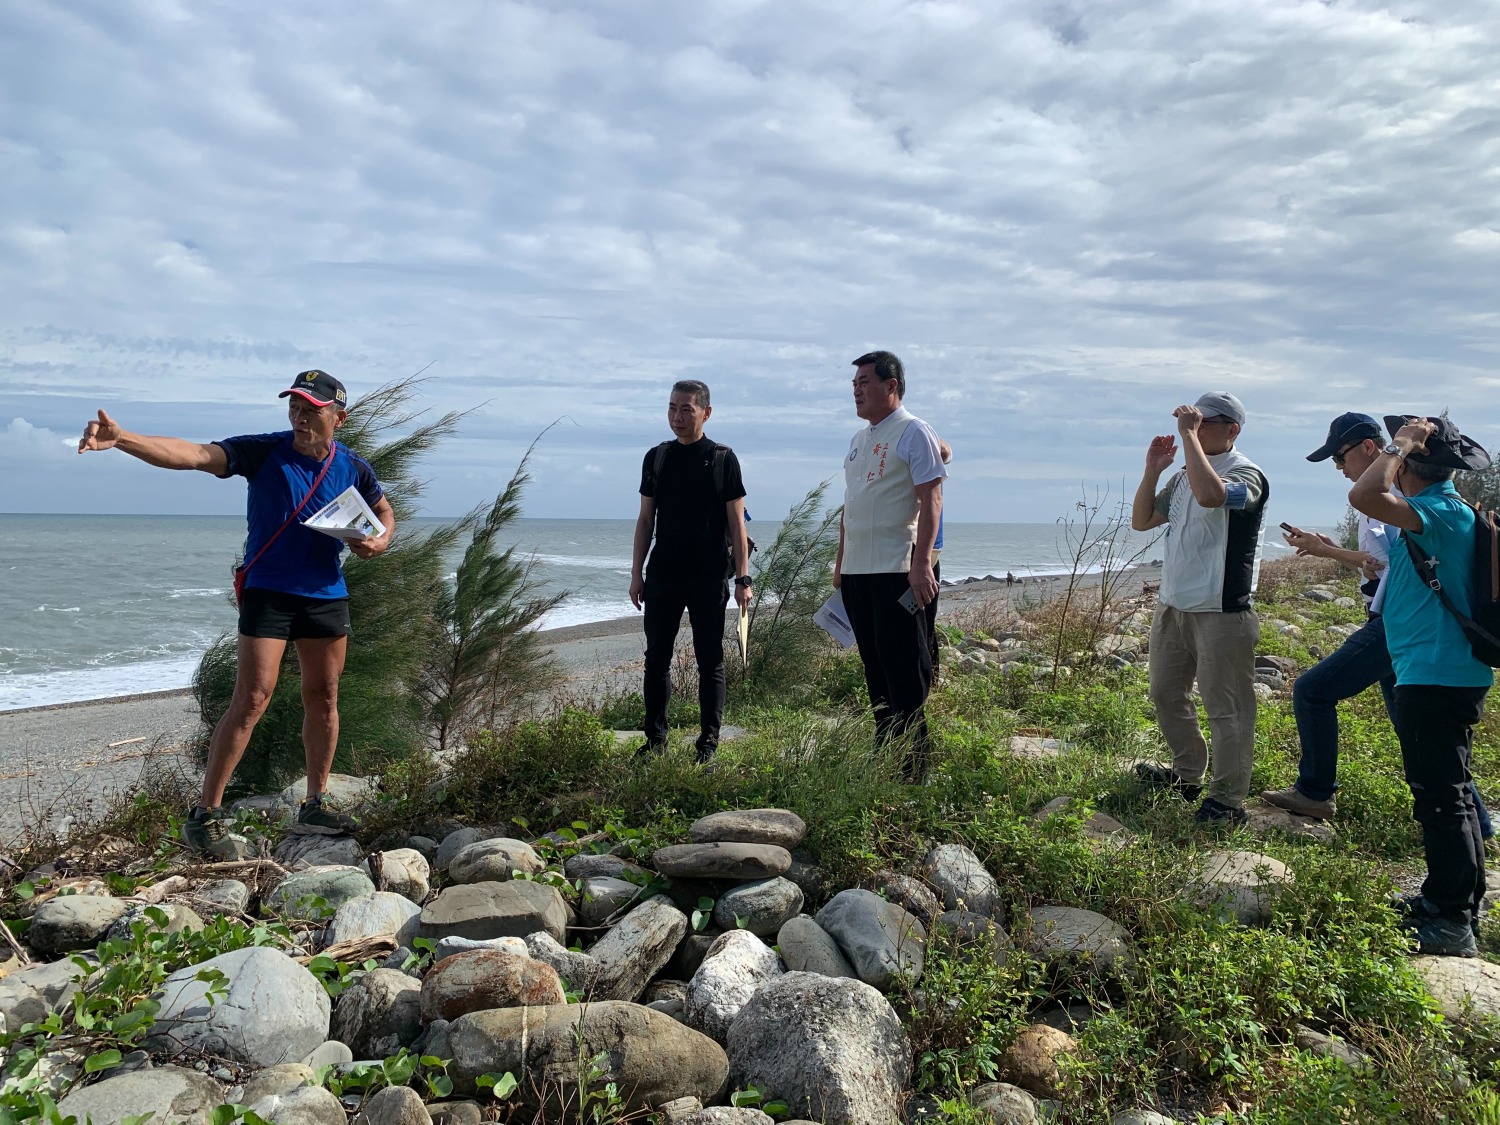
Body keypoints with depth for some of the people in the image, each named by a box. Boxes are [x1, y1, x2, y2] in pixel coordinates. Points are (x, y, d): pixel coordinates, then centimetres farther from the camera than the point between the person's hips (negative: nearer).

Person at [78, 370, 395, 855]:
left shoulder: (353, 467, 2)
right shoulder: (263, 451, -9)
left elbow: (384, 511, 19)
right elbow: (193, 454, -22)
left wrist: (380, 541, -4)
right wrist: (121, 439, -38)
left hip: (327, 596, 4)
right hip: (268, 593, -4)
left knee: (323, 698, 10)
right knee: (252, 699, -10)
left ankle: (315, 806, 23)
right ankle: (204, 814, -1)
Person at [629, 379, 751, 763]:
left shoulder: (722, 459, -2)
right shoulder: (656, 457, 9)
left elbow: (736, 522, -2)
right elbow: (645, 519, 12)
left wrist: (742, 577, -8)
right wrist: (636, 573, 7)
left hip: (709, 577, -4)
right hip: (662, 575, 4)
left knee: (710, 661, 4)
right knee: (657, 658, 7)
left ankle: (708, 743, 12)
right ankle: (655, 739, 18)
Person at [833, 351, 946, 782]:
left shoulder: (914, 432, -6)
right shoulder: (859, 439, 19)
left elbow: (931, 500, -13)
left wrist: (921, 562, -21)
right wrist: (841, 560, 20)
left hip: (897, 571, -8)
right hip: (857, 571, 8)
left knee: (905, 672, -5)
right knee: (875, 669, 12)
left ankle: (915, 769, 2)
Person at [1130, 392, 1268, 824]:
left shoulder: (1246, 474, -12)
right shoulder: (1184, 476, 13)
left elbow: (1209, 494, -35)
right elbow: (1141, 521, 15)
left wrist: (1188, 434, -26)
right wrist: (1152, 470, 3)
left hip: (1220, 613, -9)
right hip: (1172, 606, 9)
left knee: (1225, 707, -3)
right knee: (1166, 695, 19)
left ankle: (1228, 801, 6)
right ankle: (1188, 775, 35)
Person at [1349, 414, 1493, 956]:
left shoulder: (1442, 511, -17)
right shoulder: (1447, 510, 14)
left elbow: (1364, 496, -32)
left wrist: (1400, 443, -22)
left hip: (1435, 678, -11)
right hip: (1450, 674, 11)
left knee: (1440, 797, -4)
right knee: (1447, 793, 18)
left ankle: (1452, 925, 3)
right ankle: (1446, 899, 30)